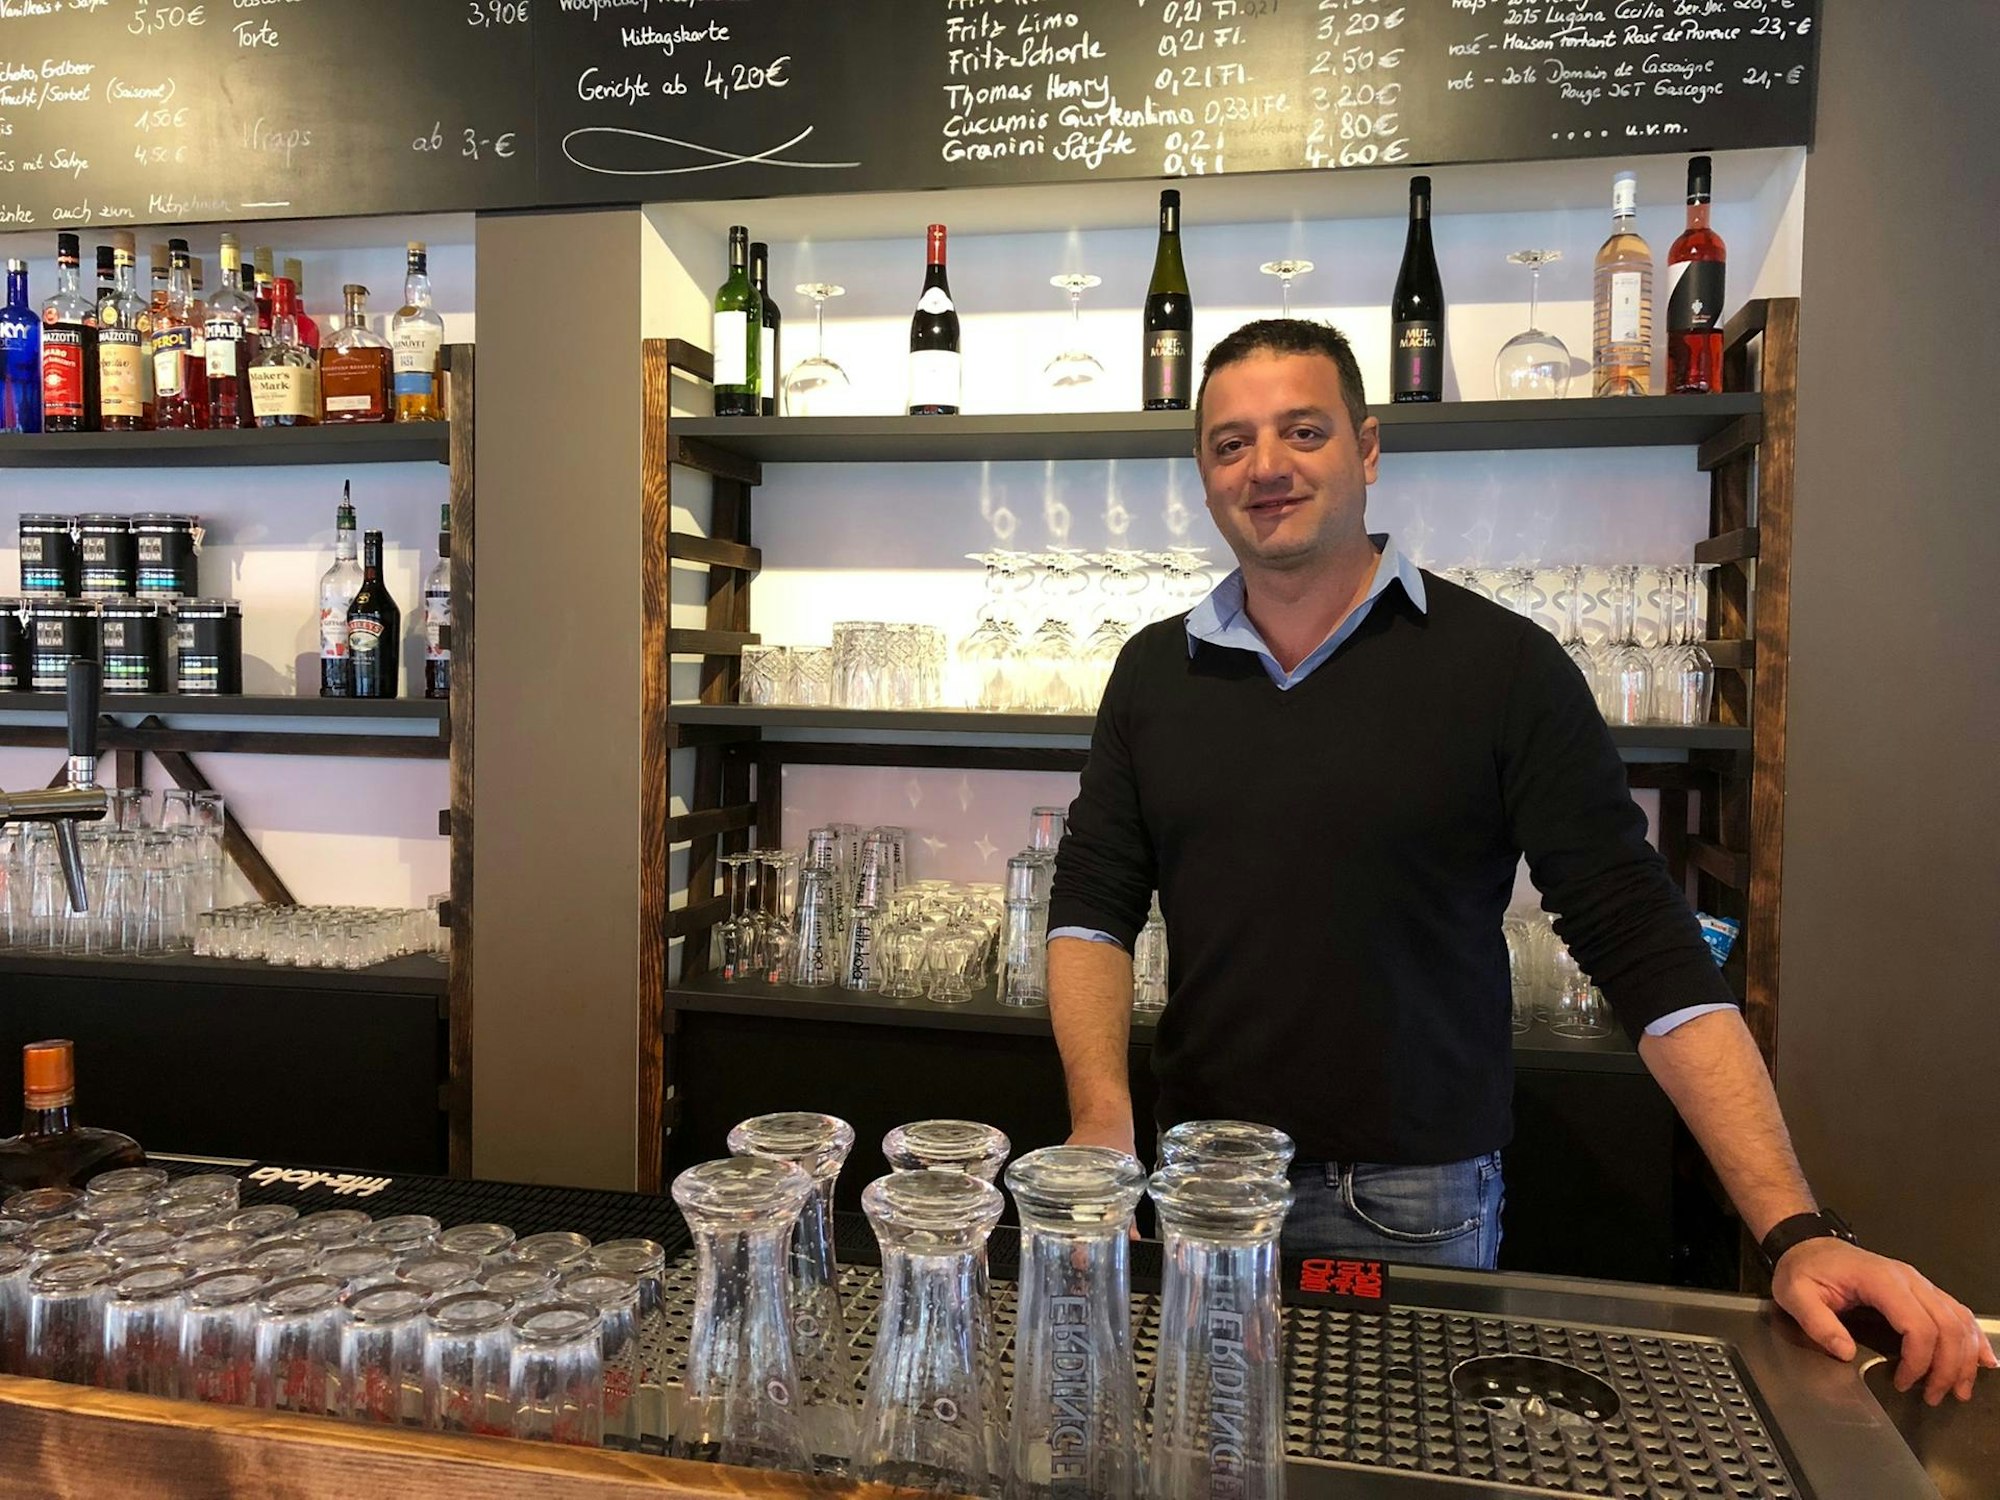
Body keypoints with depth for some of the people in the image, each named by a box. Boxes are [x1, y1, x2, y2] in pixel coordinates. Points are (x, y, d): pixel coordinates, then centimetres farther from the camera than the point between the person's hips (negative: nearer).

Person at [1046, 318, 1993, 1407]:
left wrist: (1797, 1231, -17)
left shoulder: (1502, 666, -7)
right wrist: (1103, 1116, -15)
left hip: (1415, 1204, -2)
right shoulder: (1153, 672, 3)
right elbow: (1092, 906, 2)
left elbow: (1641, 944, -10)